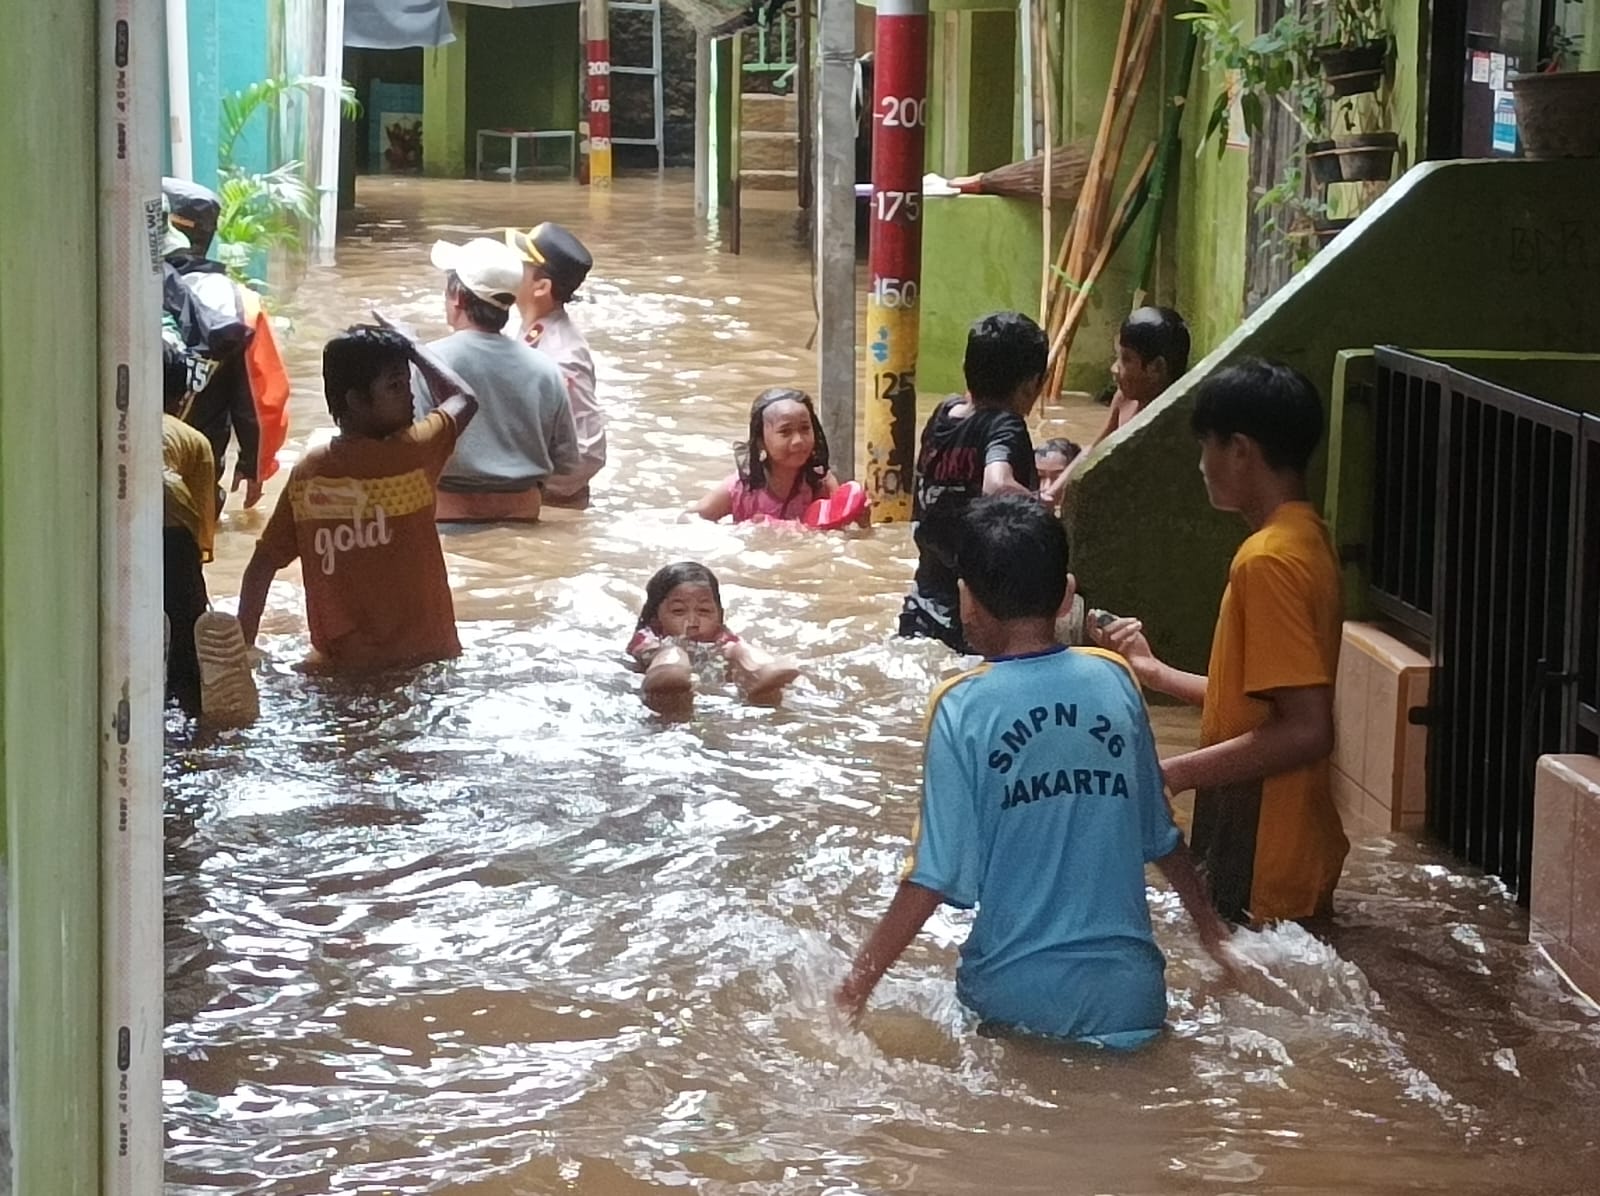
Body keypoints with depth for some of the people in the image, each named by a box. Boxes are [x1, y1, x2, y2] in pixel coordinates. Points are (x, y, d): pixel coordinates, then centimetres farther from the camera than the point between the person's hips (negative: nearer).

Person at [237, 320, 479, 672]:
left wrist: (242, 647, 14)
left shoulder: (306, 474, 1)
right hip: (419, 663, -4)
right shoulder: (413, 455, -11)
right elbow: (463, 398, 9)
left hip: (337, 666, 5)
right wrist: (413, 347, 21)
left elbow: (261, 567, 4)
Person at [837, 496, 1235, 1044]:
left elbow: (934, 878, -10)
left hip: (1014, 992, -2)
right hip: (1128, 991, 2)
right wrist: (1210, 926, 29)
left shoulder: (962, 708, -8)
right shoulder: (1114, 681, 1)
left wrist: (855, 987, 0)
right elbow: (1161, 835, 12)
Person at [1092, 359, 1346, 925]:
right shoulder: (1303, 539, 11)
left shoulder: (1269, 559, -20)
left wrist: (1170, 774, -22)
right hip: (1272, 853, 10)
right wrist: (1155, 672, 19)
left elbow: (1306, 729, -25)